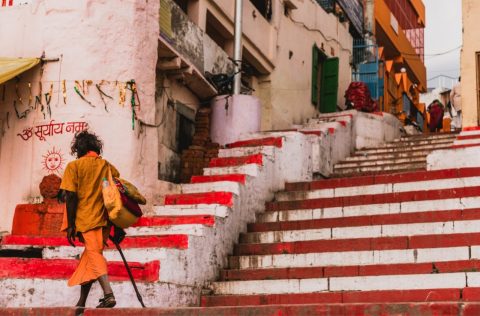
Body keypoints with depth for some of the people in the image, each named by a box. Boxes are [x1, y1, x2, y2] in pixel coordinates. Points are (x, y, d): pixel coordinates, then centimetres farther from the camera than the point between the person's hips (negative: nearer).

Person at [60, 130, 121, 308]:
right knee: (88, 258, 14)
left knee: (94, 255, -9)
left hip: (86, 219, -5)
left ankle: (108, 294, -29)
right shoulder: (107, 166, 11)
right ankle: (81, 303, 18)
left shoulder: (74, 166, -1)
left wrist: (70, 225, -5)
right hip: (105, 220, 5)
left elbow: (71, 196, -8)